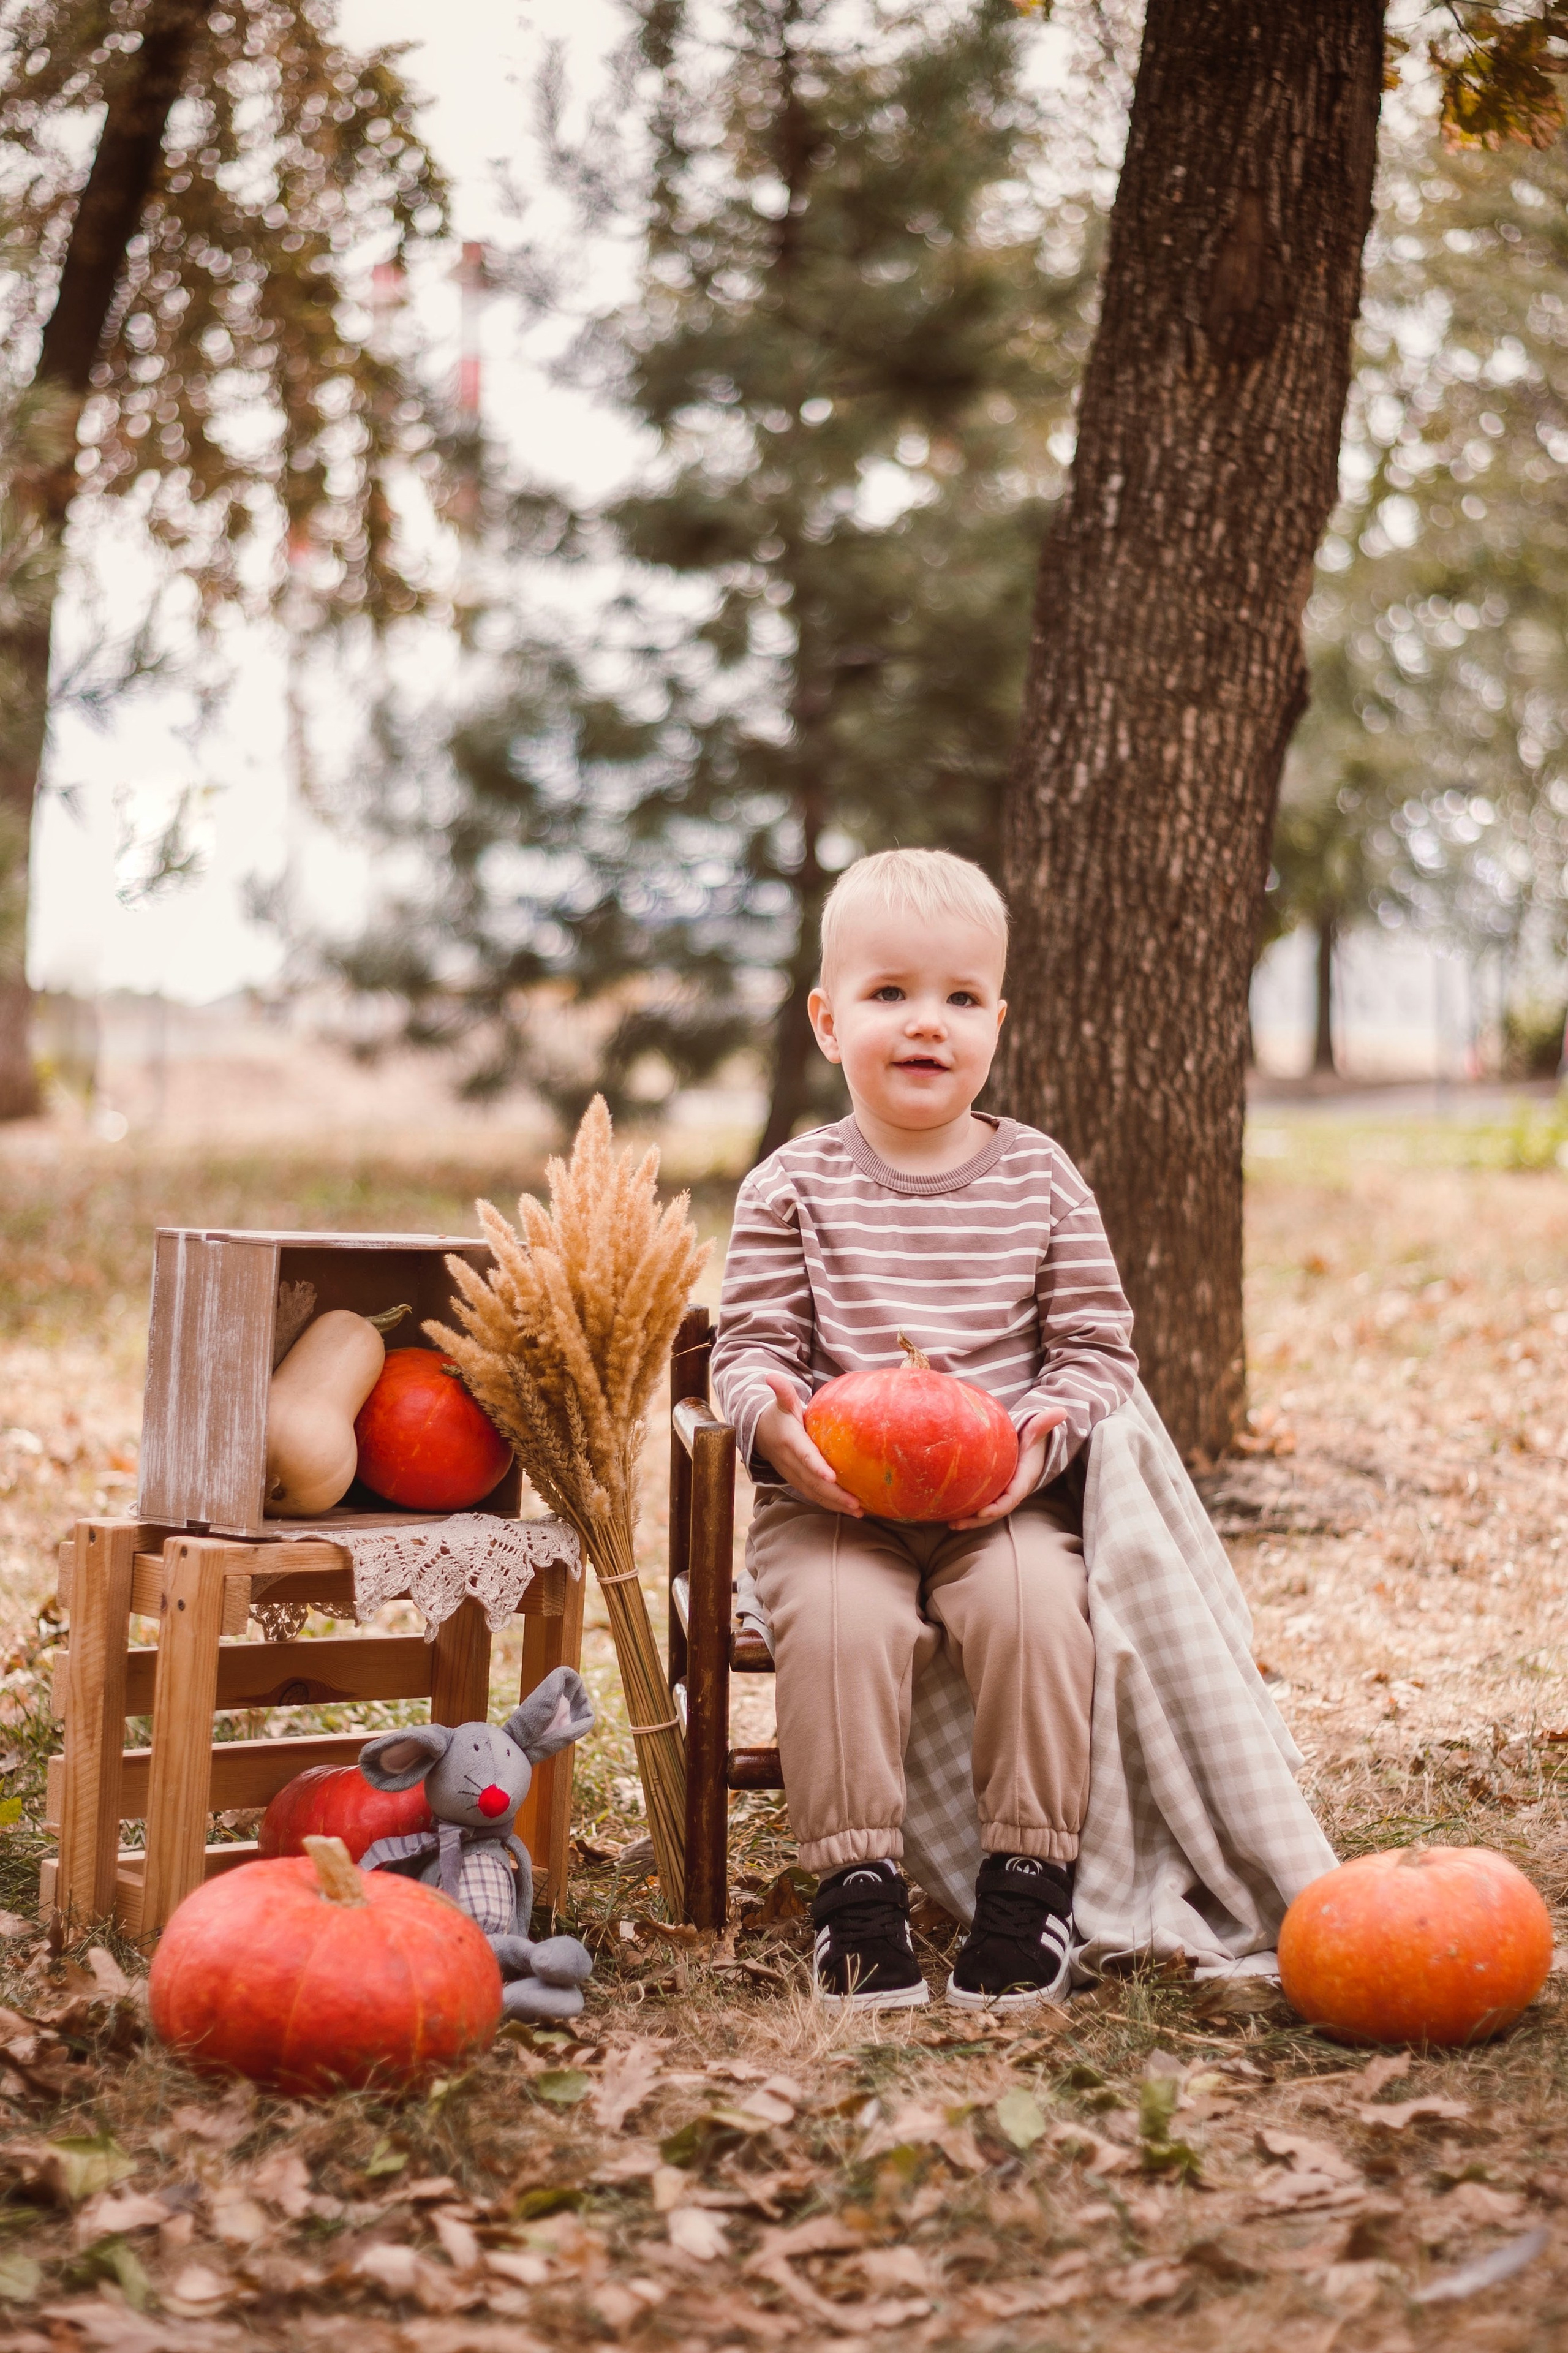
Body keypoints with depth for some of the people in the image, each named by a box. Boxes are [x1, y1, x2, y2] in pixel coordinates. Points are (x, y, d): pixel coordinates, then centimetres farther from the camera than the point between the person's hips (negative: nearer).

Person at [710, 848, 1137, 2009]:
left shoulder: (1042, 1180, 7)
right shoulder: (793, 1186, 5)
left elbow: (1099, 1349, 7)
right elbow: (752, 1345, 4)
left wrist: (1047, 1430, -13)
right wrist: (773, 1420, -19)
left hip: (1003, 1501, 1)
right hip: (831, 1502, -1)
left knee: (1038, 1600, -28)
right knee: (836, 1612, -30)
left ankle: (1030, 1880, -13)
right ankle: (859, 1891, -17)